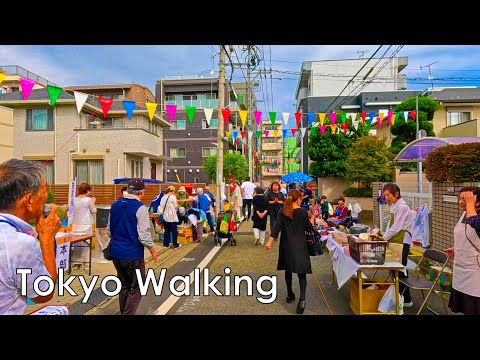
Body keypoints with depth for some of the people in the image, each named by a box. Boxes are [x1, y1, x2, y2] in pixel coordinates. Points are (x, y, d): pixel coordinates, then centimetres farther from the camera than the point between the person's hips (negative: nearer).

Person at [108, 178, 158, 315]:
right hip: (133, 254, -7)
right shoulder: (140, 208, -16)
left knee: (124, 285, 21)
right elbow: (143, 234, -19)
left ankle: (123, 312, 33)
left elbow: (109, 229, 13)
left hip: (116, 252, 7)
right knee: (135, 288, 7)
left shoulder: (115, 205, 5)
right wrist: (152, 249, -4)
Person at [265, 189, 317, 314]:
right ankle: (302, 299, -14)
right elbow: (309, 228, -1)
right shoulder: (303, 211, -8)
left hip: (286, 245, 3)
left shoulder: (282, 212, -2)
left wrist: (269, 242, -10)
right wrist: (312, 218, 13)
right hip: (300, 245, -3)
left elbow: (276, 228, -9)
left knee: (288, 269, 17)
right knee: (301, 272, 0)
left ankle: (290, 295, 28)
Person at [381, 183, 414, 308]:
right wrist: (385, 237, 6)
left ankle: (406, 300, 9)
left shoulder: (402, 207, -15)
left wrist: (384, 238, -10)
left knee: (400, 270, -2)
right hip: (395, 241, 9)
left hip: (402, 242, -8)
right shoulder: (394, 206, 11)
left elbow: (396, 228, -18)